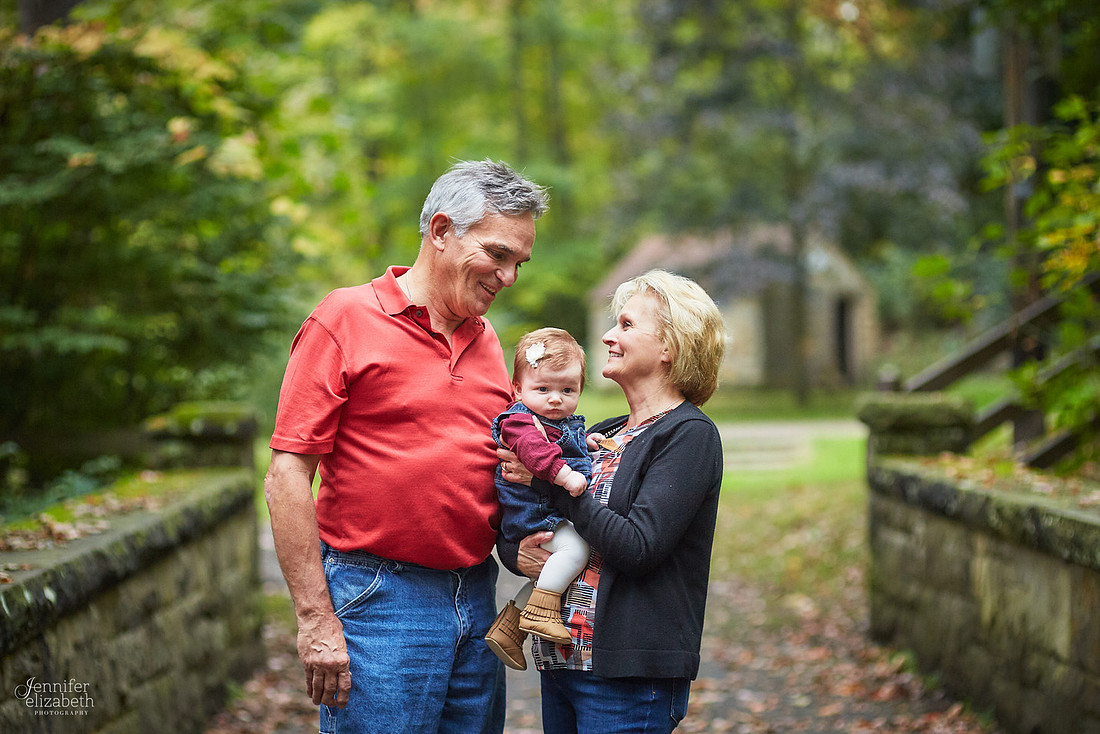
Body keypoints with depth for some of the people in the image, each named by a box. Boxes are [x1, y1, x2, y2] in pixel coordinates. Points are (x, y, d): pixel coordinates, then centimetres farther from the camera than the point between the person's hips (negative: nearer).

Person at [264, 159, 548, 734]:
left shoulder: (485, 341, 13)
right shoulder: (344, 320, -7)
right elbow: (286, 479, -11)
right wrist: (316, 621, -15)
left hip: (477, 597, 7)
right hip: (378, 596, -6)